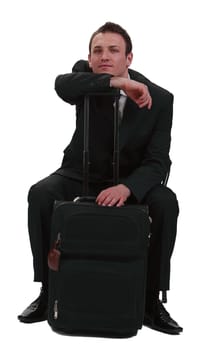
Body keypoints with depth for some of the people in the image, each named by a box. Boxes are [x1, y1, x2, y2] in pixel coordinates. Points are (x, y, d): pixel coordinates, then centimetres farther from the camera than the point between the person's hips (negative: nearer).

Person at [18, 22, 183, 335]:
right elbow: (62, 84, -37)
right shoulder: (85, 76, -12)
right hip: (82, 173, 1)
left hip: (130, 179, 0)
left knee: (166, 203, -30)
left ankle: (151, 299, -16)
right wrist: (118, 82, -46)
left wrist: (126, 187, -39)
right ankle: (50, 290, -14)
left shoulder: (160, 99, -16)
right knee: (40, 195, -28)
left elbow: (158, 163, -20)